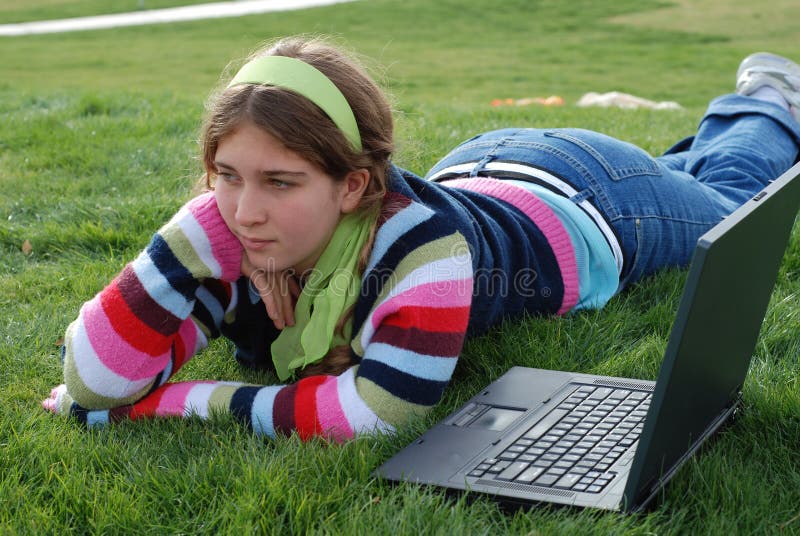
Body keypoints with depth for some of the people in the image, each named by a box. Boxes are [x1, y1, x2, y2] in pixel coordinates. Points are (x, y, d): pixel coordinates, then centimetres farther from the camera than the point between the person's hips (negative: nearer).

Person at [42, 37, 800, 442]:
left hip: (580, 202, -4)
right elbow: (90, 386, -41)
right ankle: (695, 142, 65)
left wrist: (201, 402, -50)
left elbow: (382, 410, -57)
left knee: (721, 200, 32)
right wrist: (193, 232, -52)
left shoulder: (418, 240, -51)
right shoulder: (232, 236, -36)